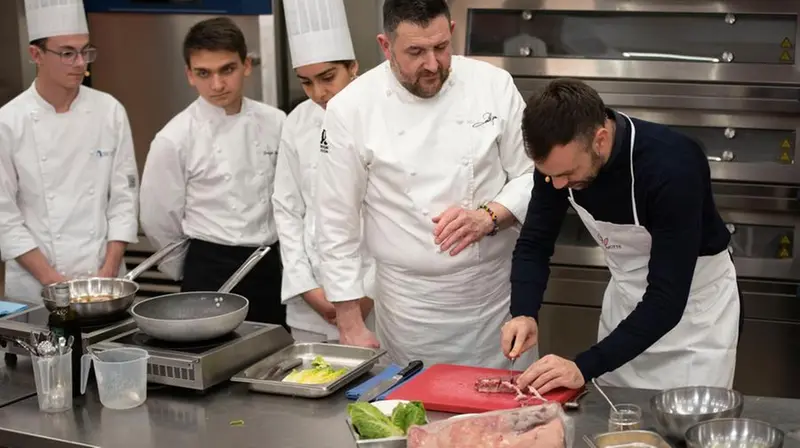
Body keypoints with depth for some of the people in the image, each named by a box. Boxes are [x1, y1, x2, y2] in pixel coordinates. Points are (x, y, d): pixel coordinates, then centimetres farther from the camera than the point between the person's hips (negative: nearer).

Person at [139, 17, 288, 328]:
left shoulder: (275, 123, -1)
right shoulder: (175, 139, -11)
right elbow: (159, 220, -2)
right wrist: (192, 275, 8)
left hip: (270, 267, 4)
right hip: (211, 271, -3)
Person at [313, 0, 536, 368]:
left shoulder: (494, 85, -5)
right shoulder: (350, 109, -9)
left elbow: (532, 175, 2)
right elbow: (337, 224, -4)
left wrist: (489, 216, -18)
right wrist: (350, 326, -3)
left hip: (500, 291, 2)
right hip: (411, 304, -1)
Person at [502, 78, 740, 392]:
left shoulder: (672, 167, -35)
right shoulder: (561, 159, -18)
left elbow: (668, 297, -35)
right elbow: (534, 243, -6)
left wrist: (585, 367, -40)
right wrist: (524, 314, -24)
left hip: (695, 300, -5)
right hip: (626, 294, 5)